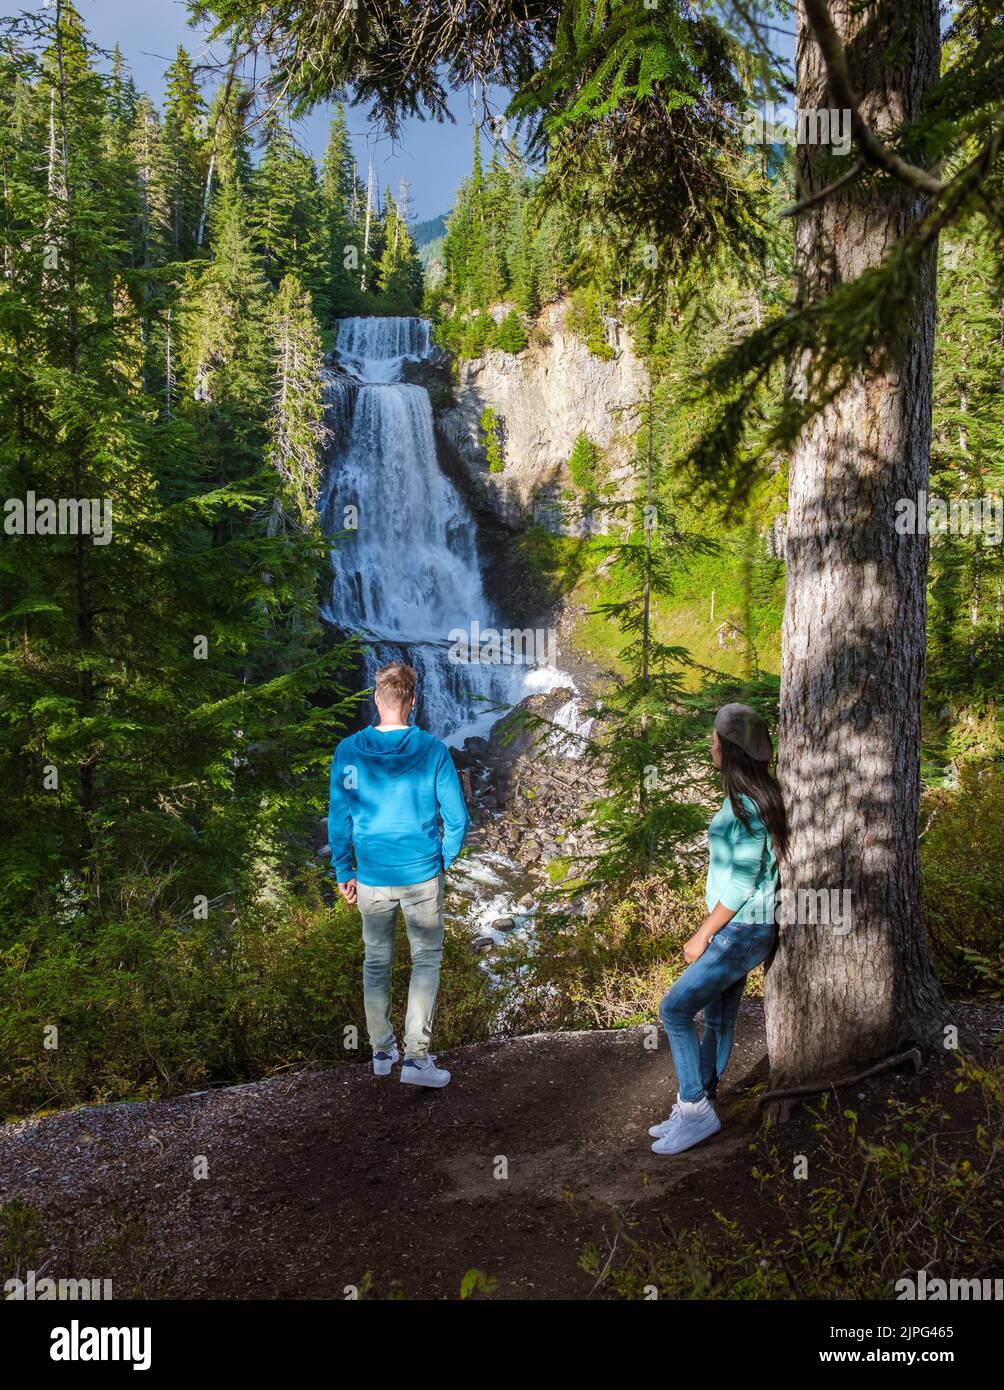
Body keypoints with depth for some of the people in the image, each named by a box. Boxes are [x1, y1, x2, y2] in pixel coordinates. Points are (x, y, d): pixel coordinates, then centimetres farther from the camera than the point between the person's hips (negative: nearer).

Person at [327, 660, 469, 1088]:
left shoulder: (348, 751, -6)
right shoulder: (432, 750, -10)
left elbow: (338, 819, -2)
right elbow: (457, 818, -7)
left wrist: (343, 872, 9)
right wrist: (444, 862, 9)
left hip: (372, 878, 2)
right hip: (422, 875, -2)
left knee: (376, 961, 18)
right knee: (427, 960, 10)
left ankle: (381, 1051, 29)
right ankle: (417, 1057, 5)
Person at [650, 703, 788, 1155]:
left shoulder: (748, 806, -22)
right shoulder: (744, 796, 7)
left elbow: (741, 882, -22)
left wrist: (703, 935, -14)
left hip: (742, 931, -9)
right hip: (736, 928, 9)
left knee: (675, 1008, -7)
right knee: (718, 1019, 14)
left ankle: (696, 1110, 3)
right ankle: (694, 1110, 22)